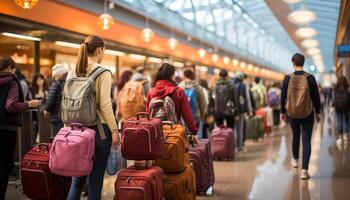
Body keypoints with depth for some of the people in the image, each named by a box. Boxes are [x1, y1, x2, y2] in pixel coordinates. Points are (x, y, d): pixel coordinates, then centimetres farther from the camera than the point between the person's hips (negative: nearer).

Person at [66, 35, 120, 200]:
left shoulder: (72, 73, 8)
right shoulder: (103, 73, -8)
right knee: (96, 179, 3)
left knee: (78, 177, 11)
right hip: (99, 128, -5)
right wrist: (114, 130, -8)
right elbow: (105, 105, -13)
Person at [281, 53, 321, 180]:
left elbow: (283, 97, -2)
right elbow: (316, 96, -5)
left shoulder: (288, 79, -7)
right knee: (307, 141, 0)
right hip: (307, 114, -2)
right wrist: (318, 112, 7)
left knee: (295, 136, 24)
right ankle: (304, 169, -10)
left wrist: (283, 112, 12)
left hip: (293, 114, 2)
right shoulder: (310, 78, -10)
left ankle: (295, 160, 46)